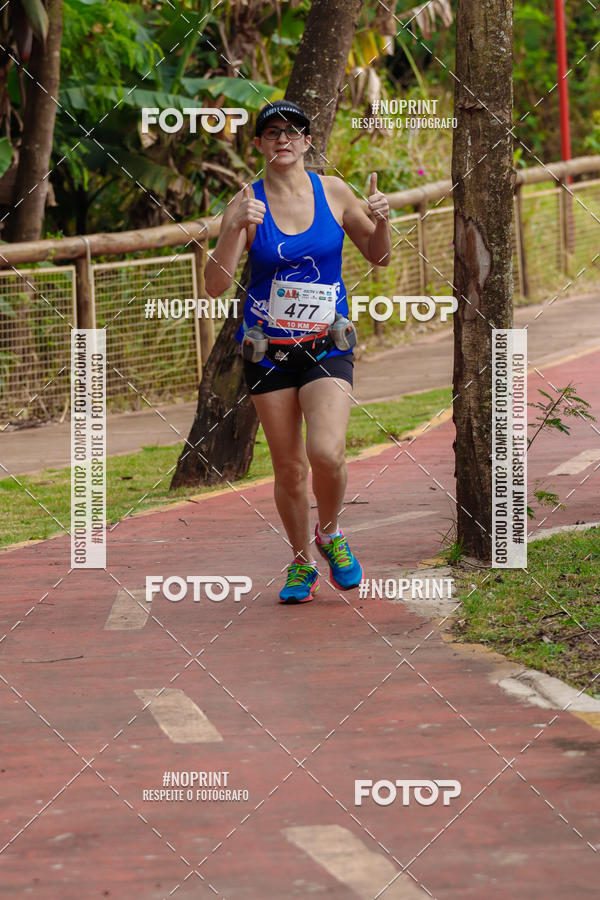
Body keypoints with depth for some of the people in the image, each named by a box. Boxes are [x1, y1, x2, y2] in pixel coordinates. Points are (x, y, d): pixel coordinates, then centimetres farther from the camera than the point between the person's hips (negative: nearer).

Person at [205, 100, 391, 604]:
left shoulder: (333, 192, 0)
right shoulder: (248, 203, -5)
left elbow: (378, 257, 12)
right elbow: (216, 287, -12)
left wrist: (381, 221, -9)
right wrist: (236, 229, -26)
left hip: (328, 346, 0)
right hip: (268, 349, 0)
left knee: (326, 452, -20)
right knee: (289, 467, 4)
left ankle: (329, 533, 9)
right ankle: (302, 562, 27)